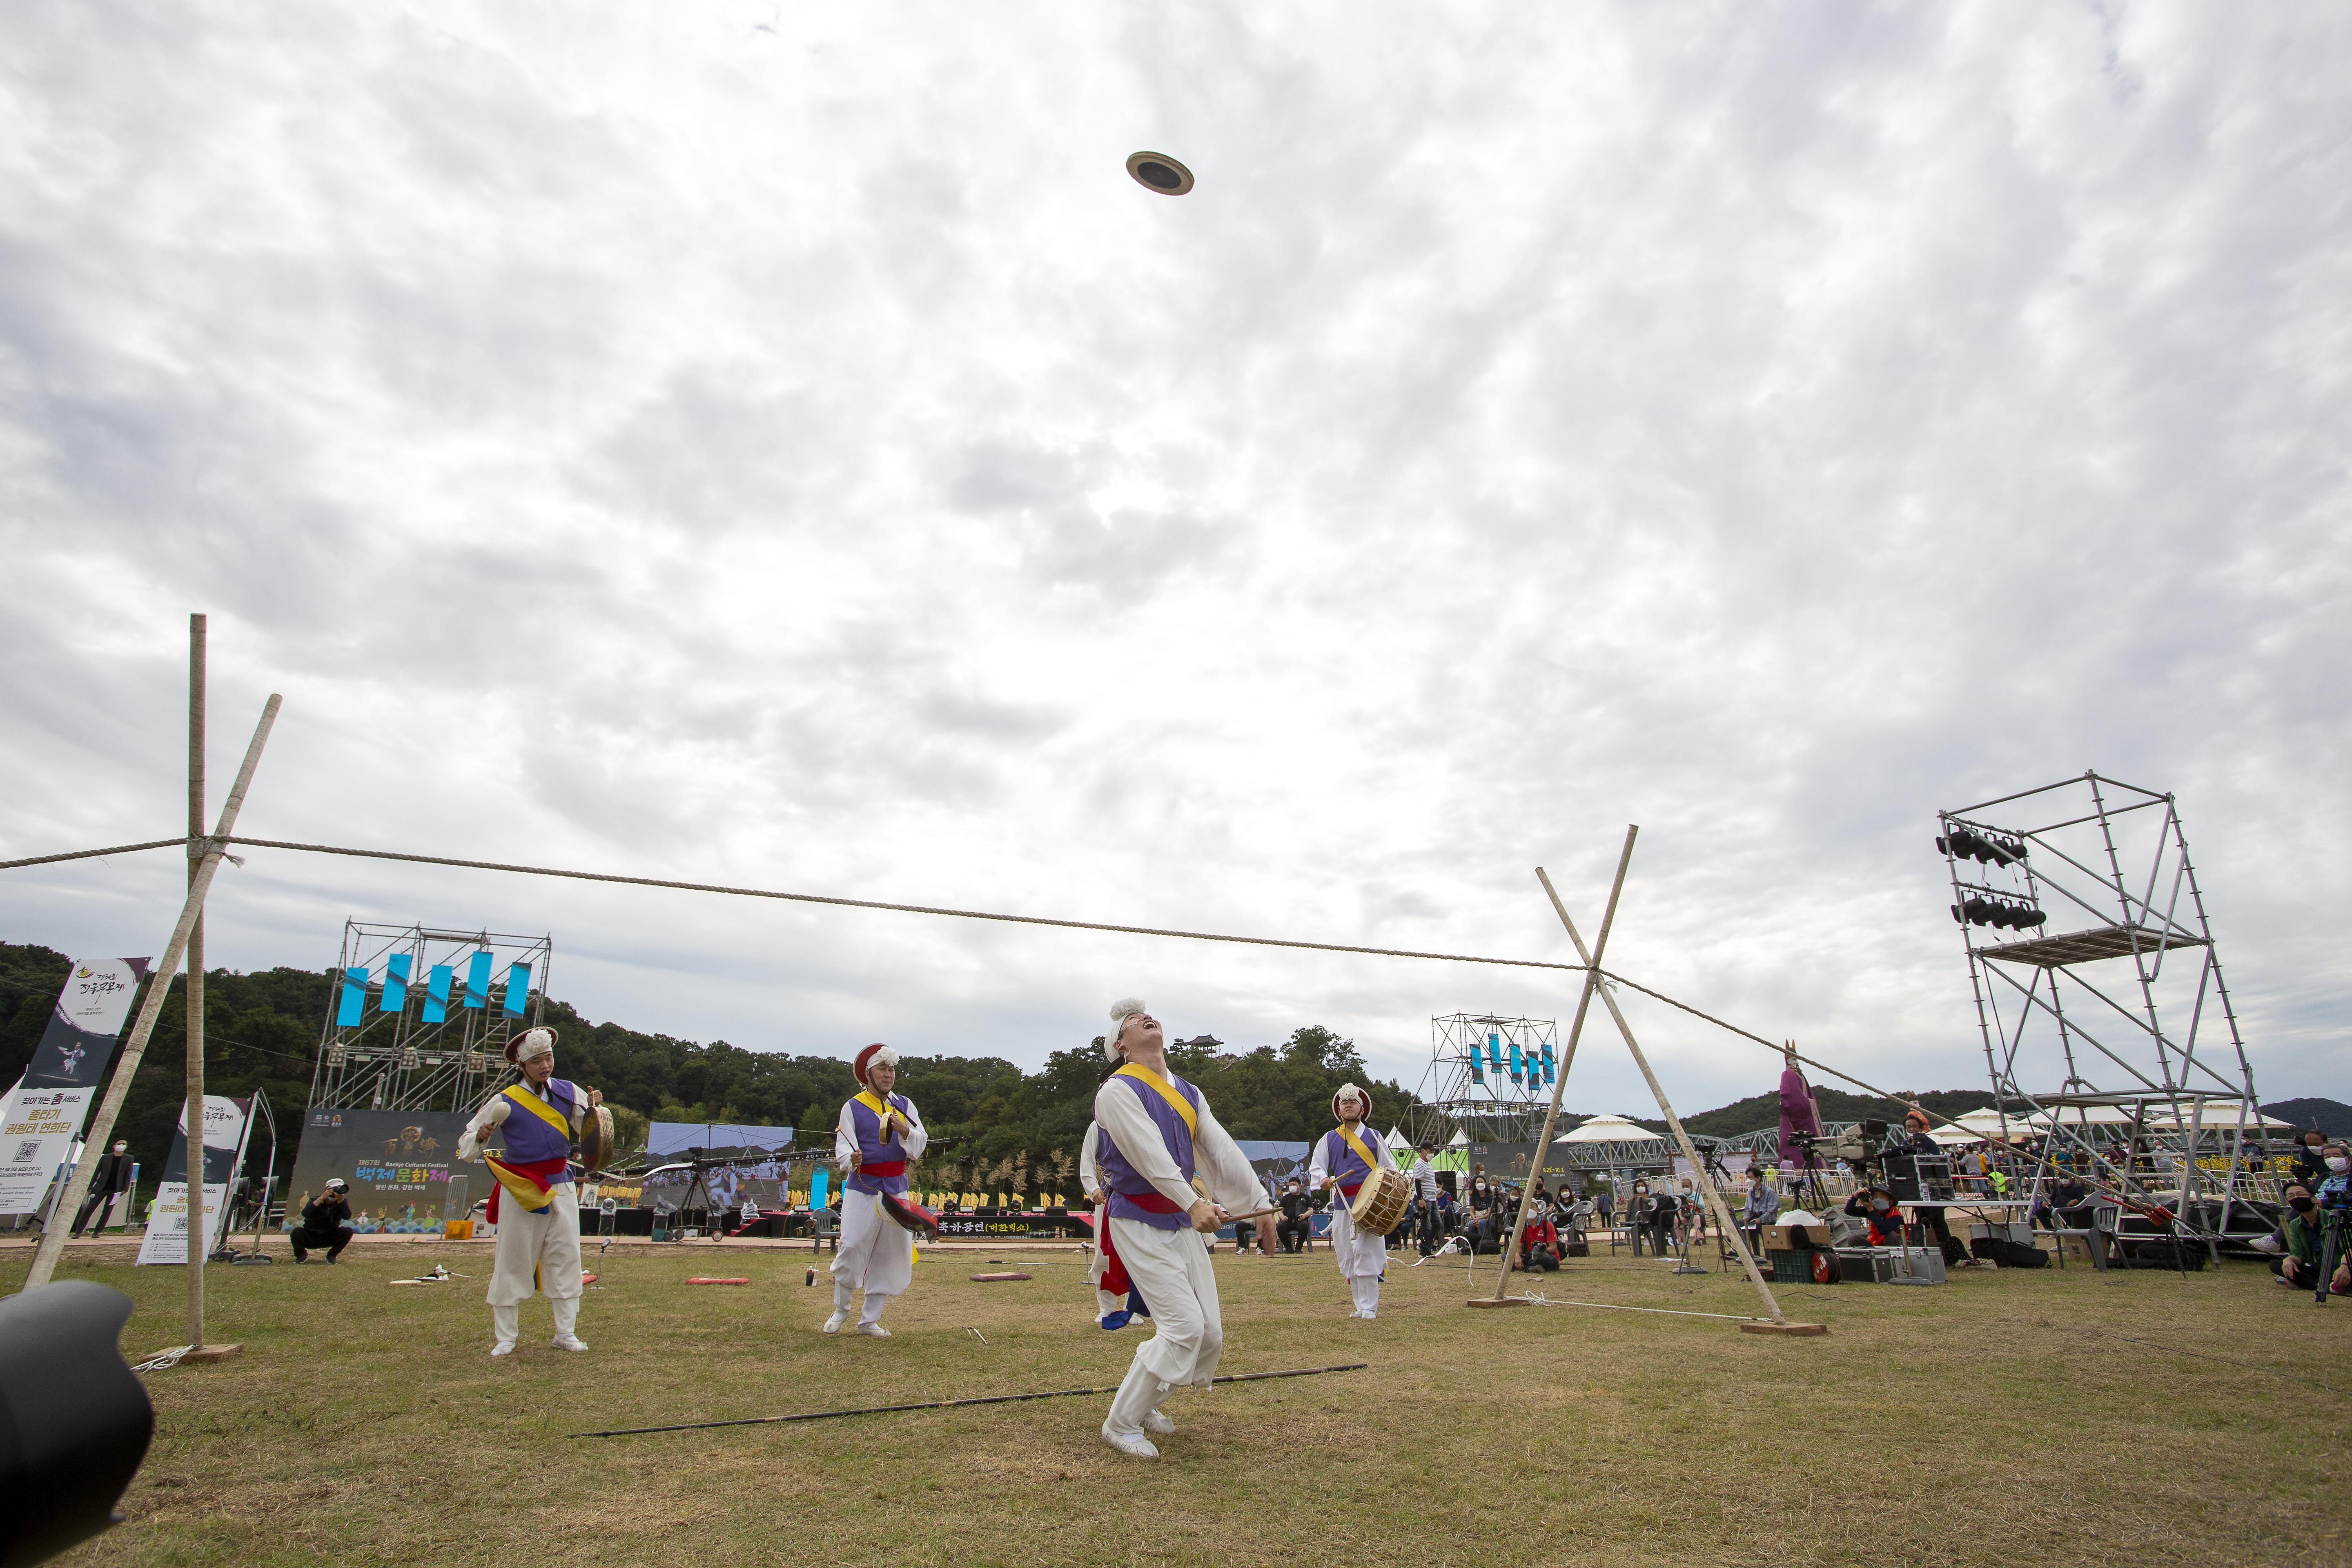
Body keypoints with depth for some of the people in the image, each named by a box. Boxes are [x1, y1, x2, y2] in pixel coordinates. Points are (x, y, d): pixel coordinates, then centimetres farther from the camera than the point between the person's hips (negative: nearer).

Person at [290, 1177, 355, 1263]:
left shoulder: (343, 1202, -7)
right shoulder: (316, 1200, -12)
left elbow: (347, 1217, -25)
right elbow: (305, 1213, -33)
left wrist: (341, 1200, -35)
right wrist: (322, 1198, -39)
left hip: (330, 1238, 1)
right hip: (311, 1238, -1)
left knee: (348, 1231, -26)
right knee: (298, 1232, -30)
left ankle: (332, 1256, -2)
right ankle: (302, 1255, 0)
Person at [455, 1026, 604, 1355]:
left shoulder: (568, 1092, 3)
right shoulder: (505, 1101, -5)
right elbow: (466, 1148, 1)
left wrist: (592, 1109, -10)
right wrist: (480, 1137, -21)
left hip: (561, 1187, 3)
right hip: (520, 1191, -3)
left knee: (566, 1258, 3)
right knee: (512, 1262, 3)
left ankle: (566, 1333, 12)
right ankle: (505, 1337, 17)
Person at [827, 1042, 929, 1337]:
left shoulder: (904, 1106, 9)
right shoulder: (852, 1107, 0)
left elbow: (919, 1148, 1)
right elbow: (843, 1147, -10)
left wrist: (904, 1130, -19)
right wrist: (851, 1161, -32)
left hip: (896, 1190, 3)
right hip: (861, 1189, -3)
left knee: (890, 1256, 4)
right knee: (851, 1249, -6)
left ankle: (870, 1321, 17)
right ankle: (841, 1310, 20)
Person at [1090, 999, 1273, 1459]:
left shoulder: (1188, 1093, 12)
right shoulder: (1118, 1091, -12)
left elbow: (1223, 1152, 10)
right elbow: (1150, 1154, -24)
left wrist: (1260, 1205, 6)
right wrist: (1193, 1203, -34)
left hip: (1183, 1221, 7)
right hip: (1140, 1222, -7)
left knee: (1210, 1334, 6)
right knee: (1184, 1326, -14)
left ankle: (1144, 1403, 28)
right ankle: (1121, 1423, 4)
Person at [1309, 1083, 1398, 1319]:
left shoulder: (1374, 1138, 10)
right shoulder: (1329, 1139, 12)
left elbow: (1390, 1169, 13)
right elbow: (1315, 1167, 7)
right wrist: (1322, 1180, -16)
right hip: (1342, 1205, 2)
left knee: (1366, 1255, -10)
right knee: (1347, 1259, 4)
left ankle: (1369, 1307, -3)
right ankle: (1361, 1306, 16)